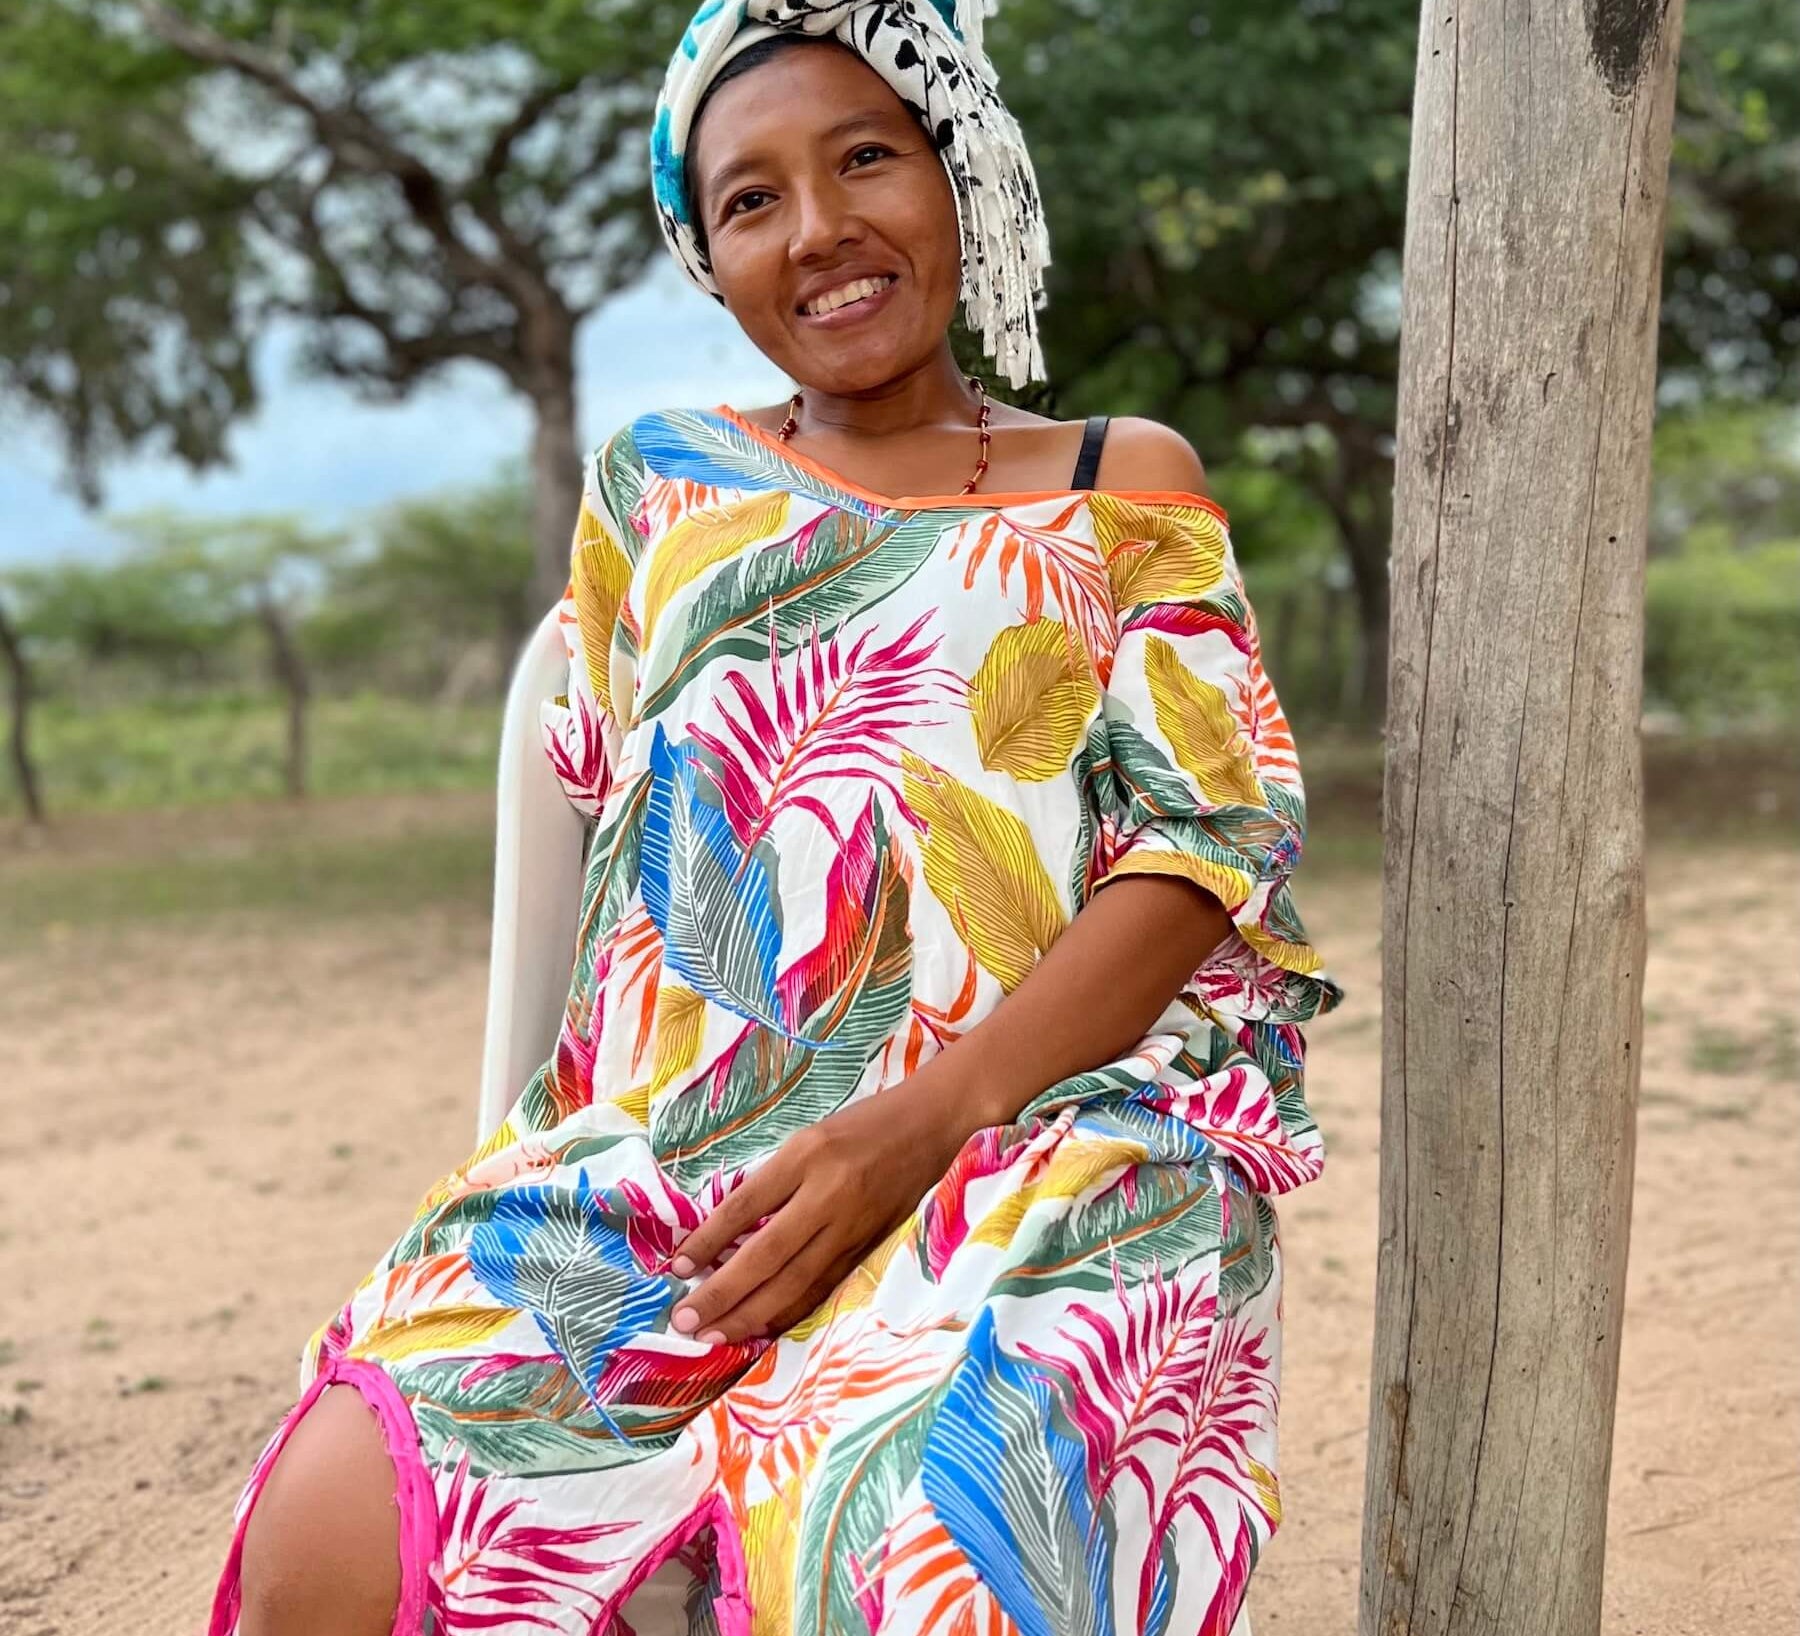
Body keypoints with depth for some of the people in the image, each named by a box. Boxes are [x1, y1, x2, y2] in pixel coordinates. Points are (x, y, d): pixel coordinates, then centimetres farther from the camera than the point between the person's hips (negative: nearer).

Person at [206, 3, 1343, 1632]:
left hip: (1046, 1119, -2)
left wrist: (929, 1117, -13)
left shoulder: (1118, 486, 14)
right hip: (661, 1155, 3)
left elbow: (1200, 848, 2)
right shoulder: (660, 485, 22)